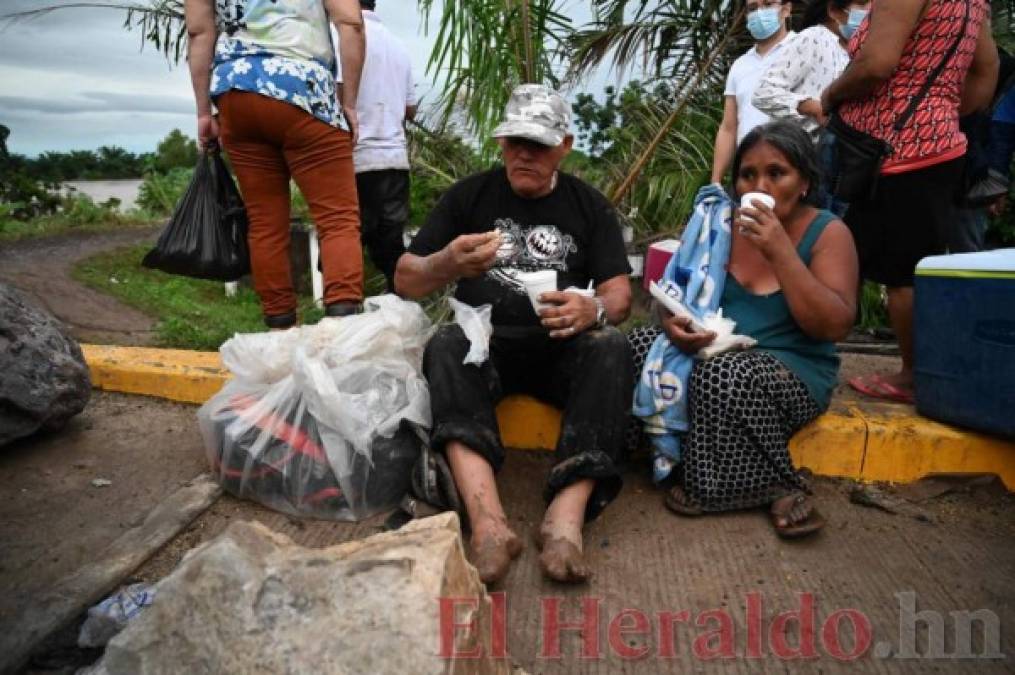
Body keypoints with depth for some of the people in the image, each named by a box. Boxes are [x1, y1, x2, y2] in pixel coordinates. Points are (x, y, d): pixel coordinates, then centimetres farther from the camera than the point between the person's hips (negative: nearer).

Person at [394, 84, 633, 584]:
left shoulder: (590, 206, 11)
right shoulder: (469, 195, 9)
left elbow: (619, 293, 2)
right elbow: (404, 281, 4)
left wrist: (593, 310, -24)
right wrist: (448, 265, -20)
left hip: (561, 351, 1)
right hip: (483, 343, 0)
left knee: (611, 347, -30)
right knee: (445, 345, -32)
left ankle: (566, 517, -42)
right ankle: (488, 522, -48)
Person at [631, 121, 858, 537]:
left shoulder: (827, 233, -6)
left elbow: (836, 326, -16)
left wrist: (780, 251, -21)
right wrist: (674, 325, -17)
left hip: (792, 371, -6)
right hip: (713, 353, 6)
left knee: (724, 374, -36)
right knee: (641, 346, -19)